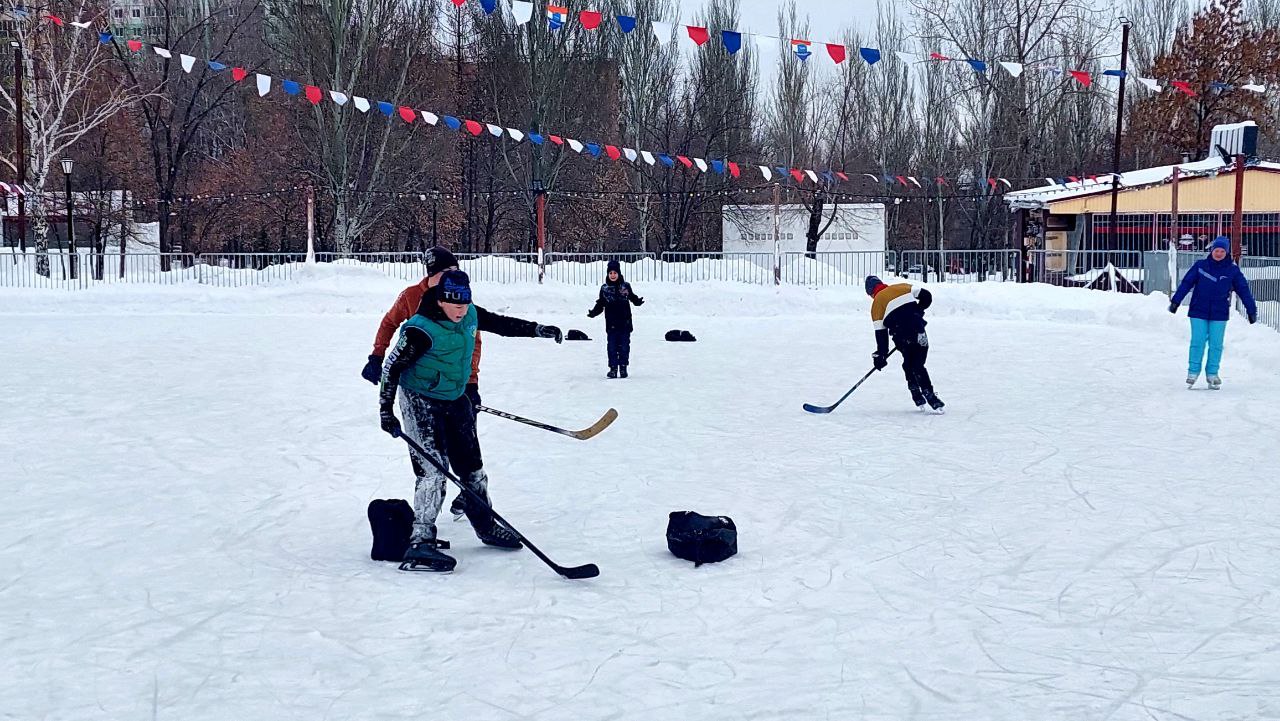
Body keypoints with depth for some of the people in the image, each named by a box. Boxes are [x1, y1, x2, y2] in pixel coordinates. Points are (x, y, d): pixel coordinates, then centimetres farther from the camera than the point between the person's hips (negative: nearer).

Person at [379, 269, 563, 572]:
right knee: (432, 469, -16)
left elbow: (502, 324, 13)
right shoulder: (421, 330, -24)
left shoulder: (471, 316, -3)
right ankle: (420, 543, -15)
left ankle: (485, 525, 34)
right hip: (420, 402, -7)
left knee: (471, 466, 16)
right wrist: (386, 410, -22)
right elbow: (393, 366, -20)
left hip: (455, 399, 7)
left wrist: (540, 330, 16)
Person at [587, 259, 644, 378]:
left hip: (625, 323, 0)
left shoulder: (625, 286, 1)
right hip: (611, 324, 0)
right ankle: (613, 368, 7)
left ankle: (623, 367, 13)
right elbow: (600, 305, 6)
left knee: (624, 345, 4)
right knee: (612, 347, 2)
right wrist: (593, 313, -8)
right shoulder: (604, 288, 3)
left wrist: (638, 301, -13)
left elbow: (633, 298, 8)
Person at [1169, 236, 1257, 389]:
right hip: (1198, 312, -1)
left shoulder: (1232, 270, 1)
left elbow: (1244, 290, 5)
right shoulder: (1200, 266, 0)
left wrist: (1251, 310, 4)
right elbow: (1186, 283, 1)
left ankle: (1212, 374, 12)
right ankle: (1193, 372, 7)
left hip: (1219, 314, 1)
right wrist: (1175, 301, -4)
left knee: (1216, 345, 3)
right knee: (1197, 342, -1)